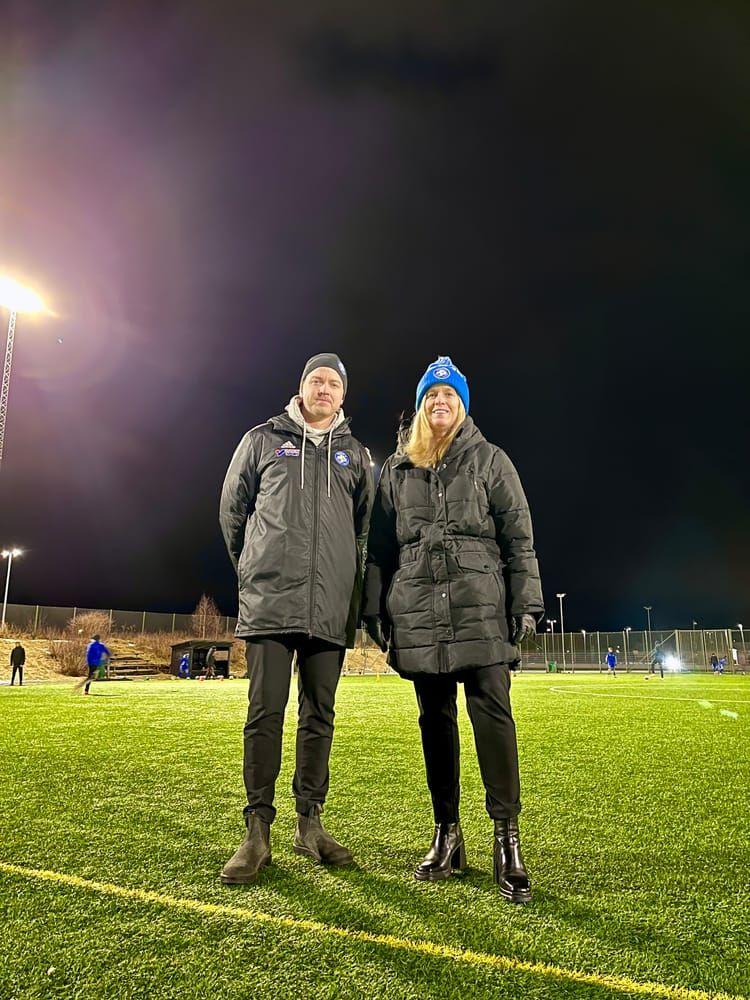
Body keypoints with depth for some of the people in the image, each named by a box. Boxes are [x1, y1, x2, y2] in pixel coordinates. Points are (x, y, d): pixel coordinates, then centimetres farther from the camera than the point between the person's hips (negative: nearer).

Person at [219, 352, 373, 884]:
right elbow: (232, 507, 15)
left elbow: (365, 527, 18)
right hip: (270, 601, -2)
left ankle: (310, 823, 19)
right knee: (265, 713, -2)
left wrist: (351, 584, 12)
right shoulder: (263, 439, 11)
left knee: (319, 715, 7)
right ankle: (258, 830, 7)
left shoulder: (356, 454, 16)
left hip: (330, 607, 2)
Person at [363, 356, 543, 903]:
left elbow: (518, 536, 4)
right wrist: (375, 610, 9)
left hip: (480, 605, -2)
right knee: (434, 718, 7)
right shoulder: (396, 469, 16)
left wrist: (526, 603, -4)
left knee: (492, 710, -9)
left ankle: (507, 838, -2)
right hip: (418, 609, 3)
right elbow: (379, 546, 15)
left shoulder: (490, 460, 9)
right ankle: (447, 834, 17)